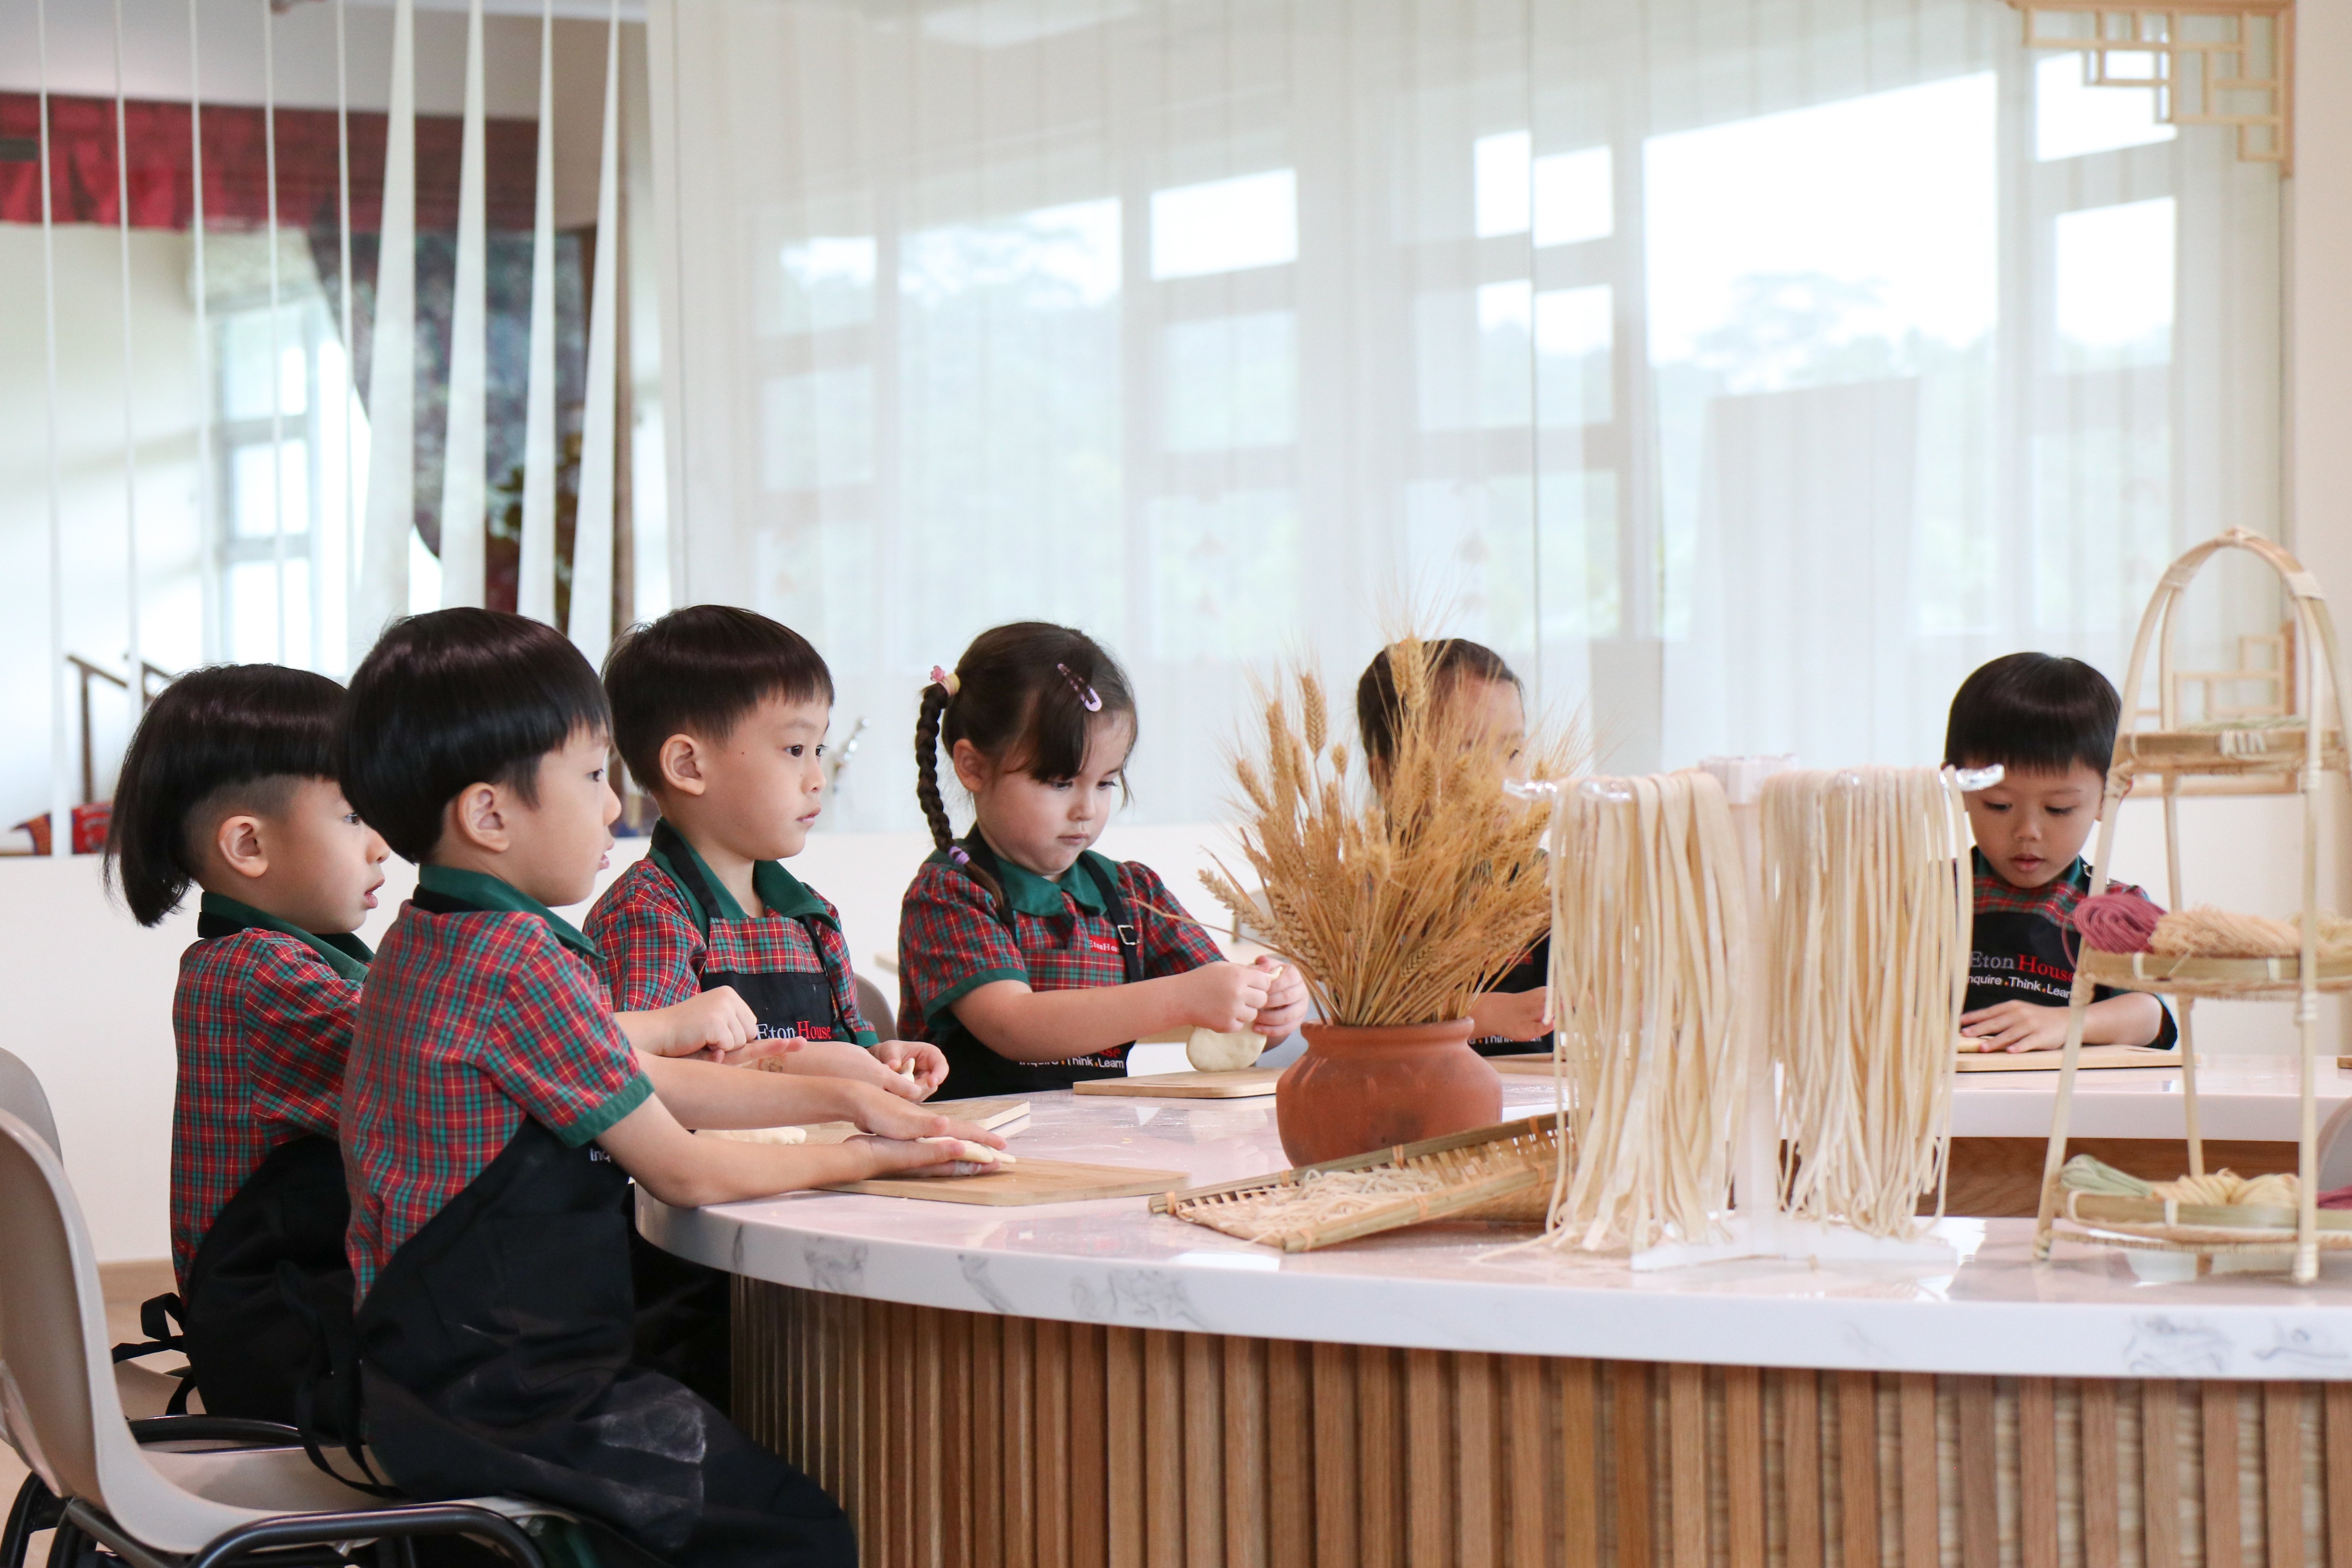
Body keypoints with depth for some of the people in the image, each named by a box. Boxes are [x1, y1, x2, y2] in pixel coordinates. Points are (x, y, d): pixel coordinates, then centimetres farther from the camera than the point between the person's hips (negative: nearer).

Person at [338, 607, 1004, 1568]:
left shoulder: (428, 944, 11)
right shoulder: (519, 960, -20)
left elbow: (642, 1083, 19)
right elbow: (684, 1173, -13)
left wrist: (840, 1098, 15)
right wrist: (866, 1160, 2)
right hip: (504, 1403, -10)